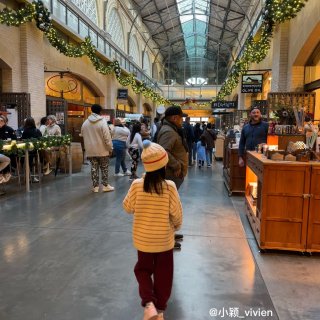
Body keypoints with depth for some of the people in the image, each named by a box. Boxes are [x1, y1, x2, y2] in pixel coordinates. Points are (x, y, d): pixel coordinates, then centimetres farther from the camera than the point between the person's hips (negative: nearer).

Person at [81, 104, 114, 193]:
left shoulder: (85, 123, 4)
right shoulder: (102, 122, -12)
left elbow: (83, 136, 12)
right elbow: (107, 137, -15)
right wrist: (110, 148, -6)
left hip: (90, 150, 4)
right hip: (102, 150, -4)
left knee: (94, 168, 9)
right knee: (104, 168, 8)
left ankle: (95, 186, 12)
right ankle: (105, 186, 11)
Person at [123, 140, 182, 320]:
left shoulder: (137, 185, -15)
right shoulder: (169, 186, -19)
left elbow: (127, 207, -3)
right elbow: (177, 212, -10)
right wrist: (177, 226, 10)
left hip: (143, 237, 1)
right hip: (164, 239, -1)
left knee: (143, 269, 22)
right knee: (163, 273, 17)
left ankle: (149, 304, 7)